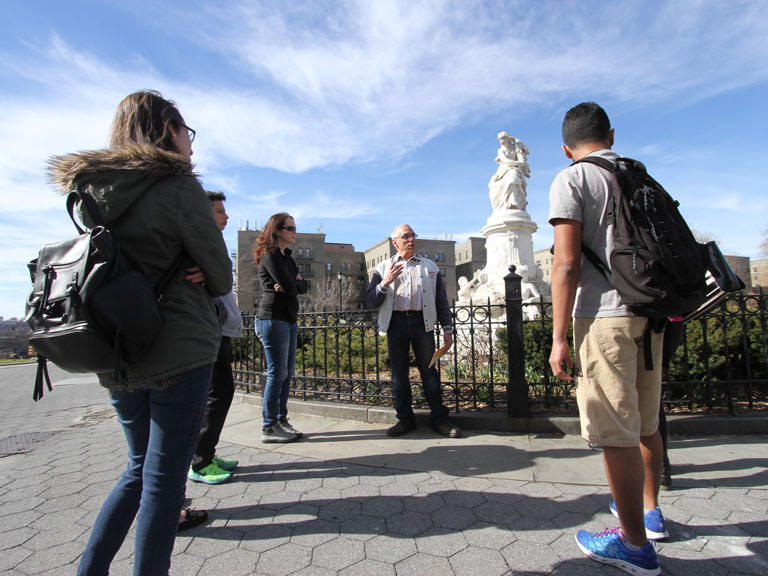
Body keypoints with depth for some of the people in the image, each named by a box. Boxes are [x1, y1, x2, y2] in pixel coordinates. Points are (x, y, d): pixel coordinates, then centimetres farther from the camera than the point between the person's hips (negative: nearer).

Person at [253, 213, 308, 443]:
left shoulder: (287, 258, 19)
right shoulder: (270, 256, -9)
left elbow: (303, 287, 11)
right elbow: (290, 287, -16)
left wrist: (289, 284, -8)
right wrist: (295, 281, 4)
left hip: (289, 320, 9)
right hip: (273, 319, -9)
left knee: (287, 373, 10)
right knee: (277, 373, -6)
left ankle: (281, 420, 19)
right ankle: (269, 427, 4)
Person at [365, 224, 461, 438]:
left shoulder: (430, 266, 16)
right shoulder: (384, 268, 12)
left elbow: (441, 300, 15)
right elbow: (370, 301, 6)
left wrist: (447, 328, 8)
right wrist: (385, 283, -11)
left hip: (422, 322, 0)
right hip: (396, 322, 0)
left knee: (429, 370, 1)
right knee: (399, 372, 4)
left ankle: (439, 419, 10)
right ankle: (405, 419, 16)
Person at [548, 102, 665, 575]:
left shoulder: (572, 180, -3)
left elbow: (567, 263, -14)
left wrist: (558, 338, -14)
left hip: (604, 313, -8)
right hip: (649, 312, 8)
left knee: (616, 432, 1)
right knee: (645, 421, 20)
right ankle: (650, 510, 37)